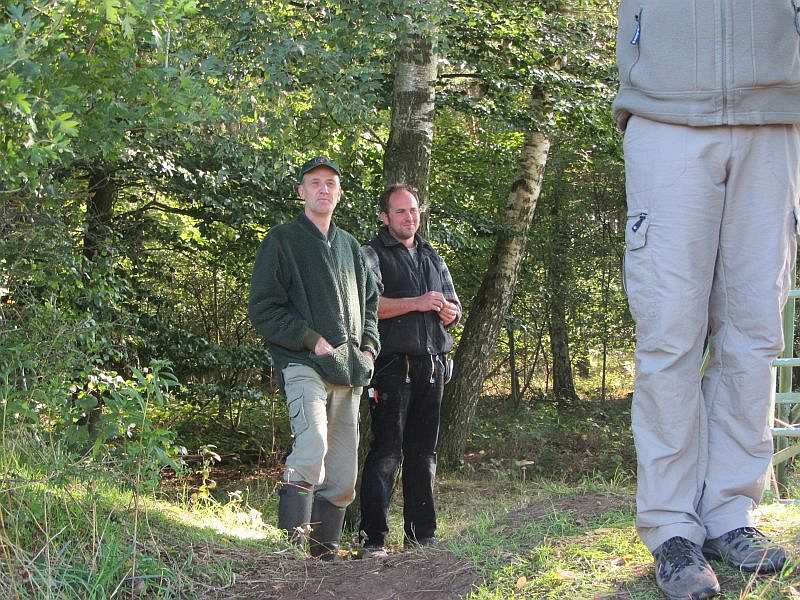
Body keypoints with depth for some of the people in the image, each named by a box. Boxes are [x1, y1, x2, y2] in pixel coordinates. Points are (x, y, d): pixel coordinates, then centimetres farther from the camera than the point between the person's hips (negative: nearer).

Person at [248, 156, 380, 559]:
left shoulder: (349, 246, 21)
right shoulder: (282, 240, 2)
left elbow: (370, 302, 29)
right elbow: (264, 310, -5)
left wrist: (368, 347, 12)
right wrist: (313, 340, -13)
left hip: (349, 373, 7)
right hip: (304, 364, -7)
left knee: (342, 476, 7)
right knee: (312, 446, -29)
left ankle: (324, 552, 17)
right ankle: (292, 541, -26)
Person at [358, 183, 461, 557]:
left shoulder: (432, 257, 22)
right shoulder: (372, 254, 2)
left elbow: (455, 310, 21)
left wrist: (444, 308, -2)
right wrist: (416, 303, -15)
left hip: (432, 364, 6)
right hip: (392, 365, -6)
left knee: (423, 452, 9)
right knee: (387, 451, -10)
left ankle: (422, 533, 15)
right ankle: (374, 537, -9)